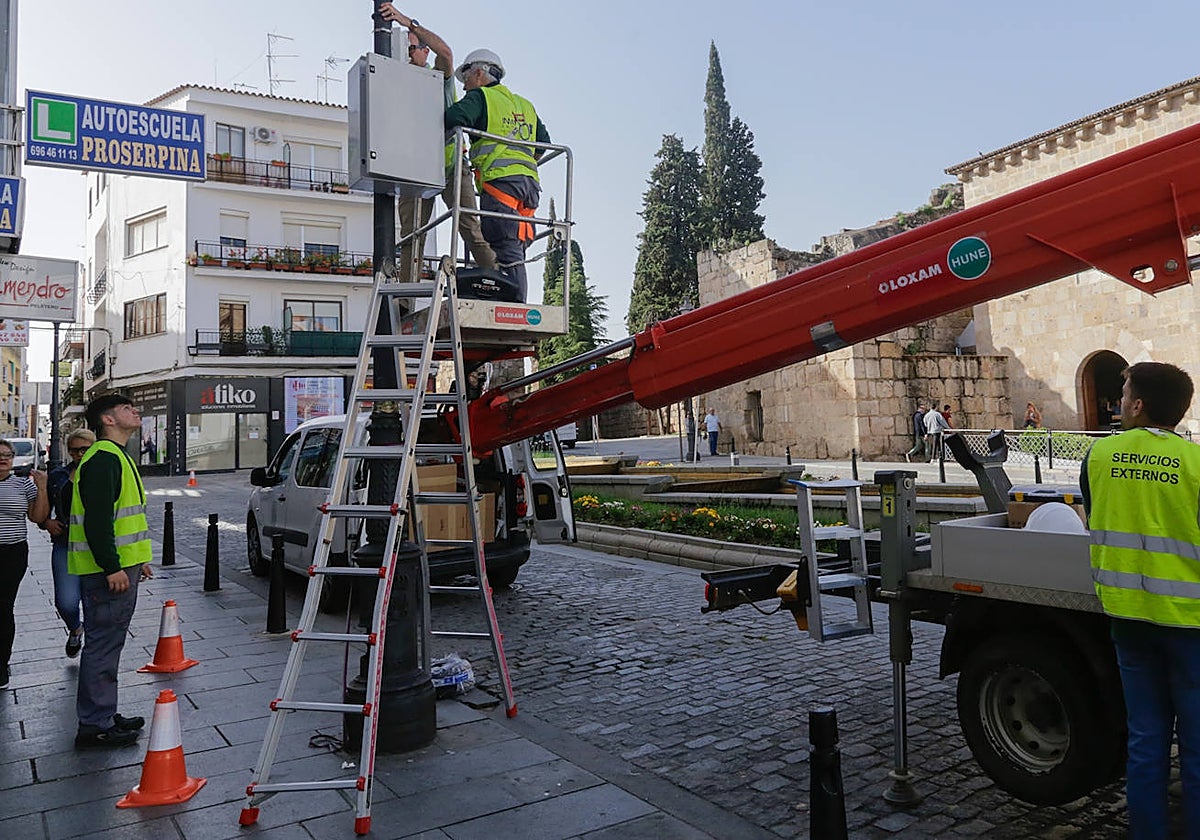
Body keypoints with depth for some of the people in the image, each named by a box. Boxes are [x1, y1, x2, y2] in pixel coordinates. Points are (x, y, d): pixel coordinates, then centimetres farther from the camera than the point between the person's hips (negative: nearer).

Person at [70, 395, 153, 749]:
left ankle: (105, 716, 25)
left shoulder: (117, 457, 18)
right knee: (103, 646, -4)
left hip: (120, 566, 11)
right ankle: (94, 727, 4)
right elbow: (97, 520, -23)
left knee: (108, 643, 15)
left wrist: (138, 559, 24)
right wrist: (112, 567, -24)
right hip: (106, 571, -11)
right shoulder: (102, 458, -15)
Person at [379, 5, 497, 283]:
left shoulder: (440, 77, 10)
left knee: (471, 228, -11)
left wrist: (408, 22, -19)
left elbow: (445, 52, -12)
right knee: (411, 234, -4)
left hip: (449, 163, -3)